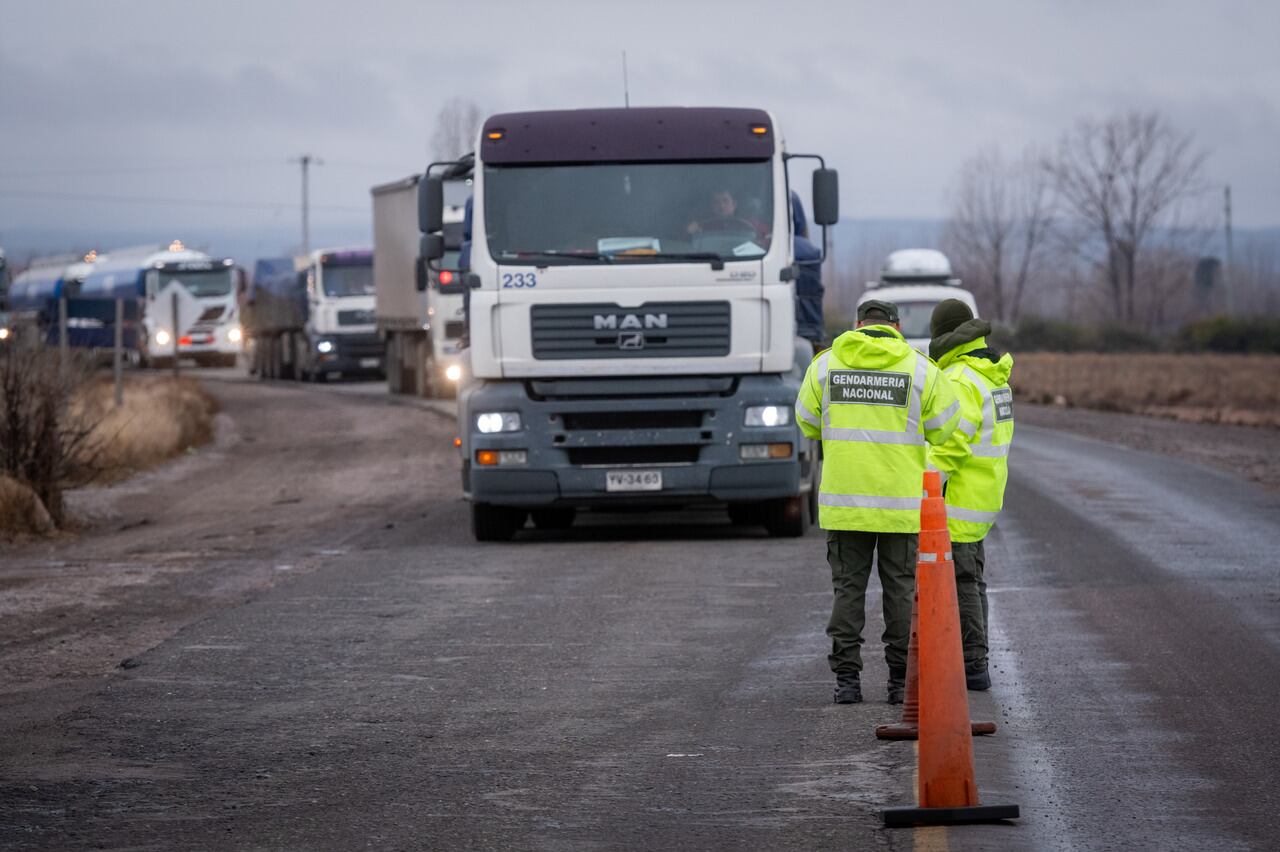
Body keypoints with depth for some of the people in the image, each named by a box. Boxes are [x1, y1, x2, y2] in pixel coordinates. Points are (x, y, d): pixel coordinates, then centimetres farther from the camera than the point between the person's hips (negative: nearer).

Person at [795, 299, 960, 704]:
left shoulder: (826, 364, 1)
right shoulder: (919, 368, -3)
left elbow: (808, 423, 11)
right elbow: (946, 427, 2)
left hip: (844, 500, 1)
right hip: (901, 504, -1)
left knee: (848, 588, 7)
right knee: (902, 590, 7)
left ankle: (847, 678, 2)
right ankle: (901, 680, 7)